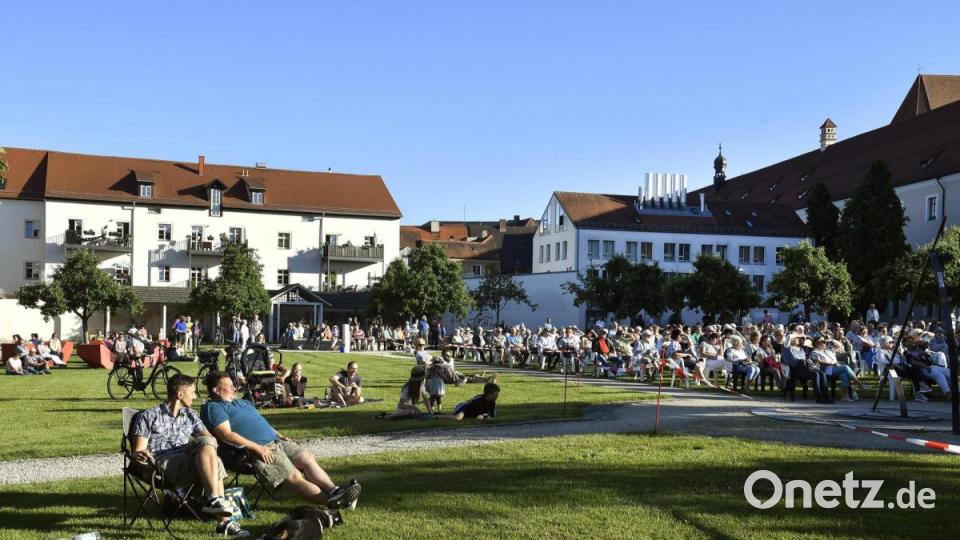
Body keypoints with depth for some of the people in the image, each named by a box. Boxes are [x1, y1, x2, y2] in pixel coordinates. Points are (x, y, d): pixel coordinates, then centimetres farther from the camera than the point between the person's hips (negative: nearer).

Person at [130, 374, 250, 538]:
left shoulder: (189, 415, 28)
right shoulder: (149, 416, 14)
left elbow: (209, 437, 18)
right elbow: (138, 449, 4)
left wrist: (209, 449, -7)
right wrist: (139, 455, -22)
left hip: (186, 463, 5)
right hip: (162, 464, -5)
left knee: (210, 452, -30)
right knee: (206, 442, -29)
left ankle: (224, 522, -35)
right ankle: (215, 499, -38)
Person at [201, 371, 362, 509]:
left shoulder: (242, 402, 28)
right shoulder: (214, 407, -1)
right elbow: (227, 435, -14)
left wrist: (281, 436, 16)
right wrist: (257, 448, -19)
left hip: (276, 441, 9)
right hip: (255, 451, -9)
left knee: (308, 458, -12)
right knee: (294, 476, -21)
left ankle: (333, 490, -23)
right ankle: (332, 502, -31)